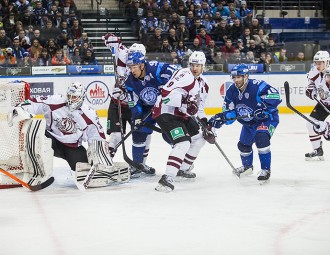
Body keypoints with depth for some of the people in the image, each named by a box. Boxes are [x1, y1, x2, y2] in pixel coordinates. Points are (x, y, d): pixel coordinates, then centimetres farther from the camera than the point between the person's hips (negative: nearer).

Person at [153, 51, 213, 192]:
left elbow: (199, 106, 21)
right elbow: (166, 93, -30)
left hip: (182, 115, 10)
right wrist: (184, 101, -36)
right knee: (183, 143, -26)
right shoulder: (185, 75, -20)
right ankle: (168, 178, -31)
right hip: (165, 112, -10)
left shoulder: (203, 84, 11)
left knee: (199, 139, 20)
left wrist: (205, 123, 10)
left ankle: (183, 169, 36)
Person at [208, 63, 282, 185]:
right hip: (249, 122, 7)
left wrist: (264, 107, -45)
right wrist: (221, 118, -25)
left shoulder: (256, 86, -29)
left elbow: (274, 96, -35)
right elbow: (229, 111, -6)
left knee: (261, 138, -31)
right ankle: (247, 166, 47)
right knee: (243, 145, 15)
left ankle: (266, 170, -19)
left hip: (268, 117, -7)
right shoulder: (231, 91, -8)